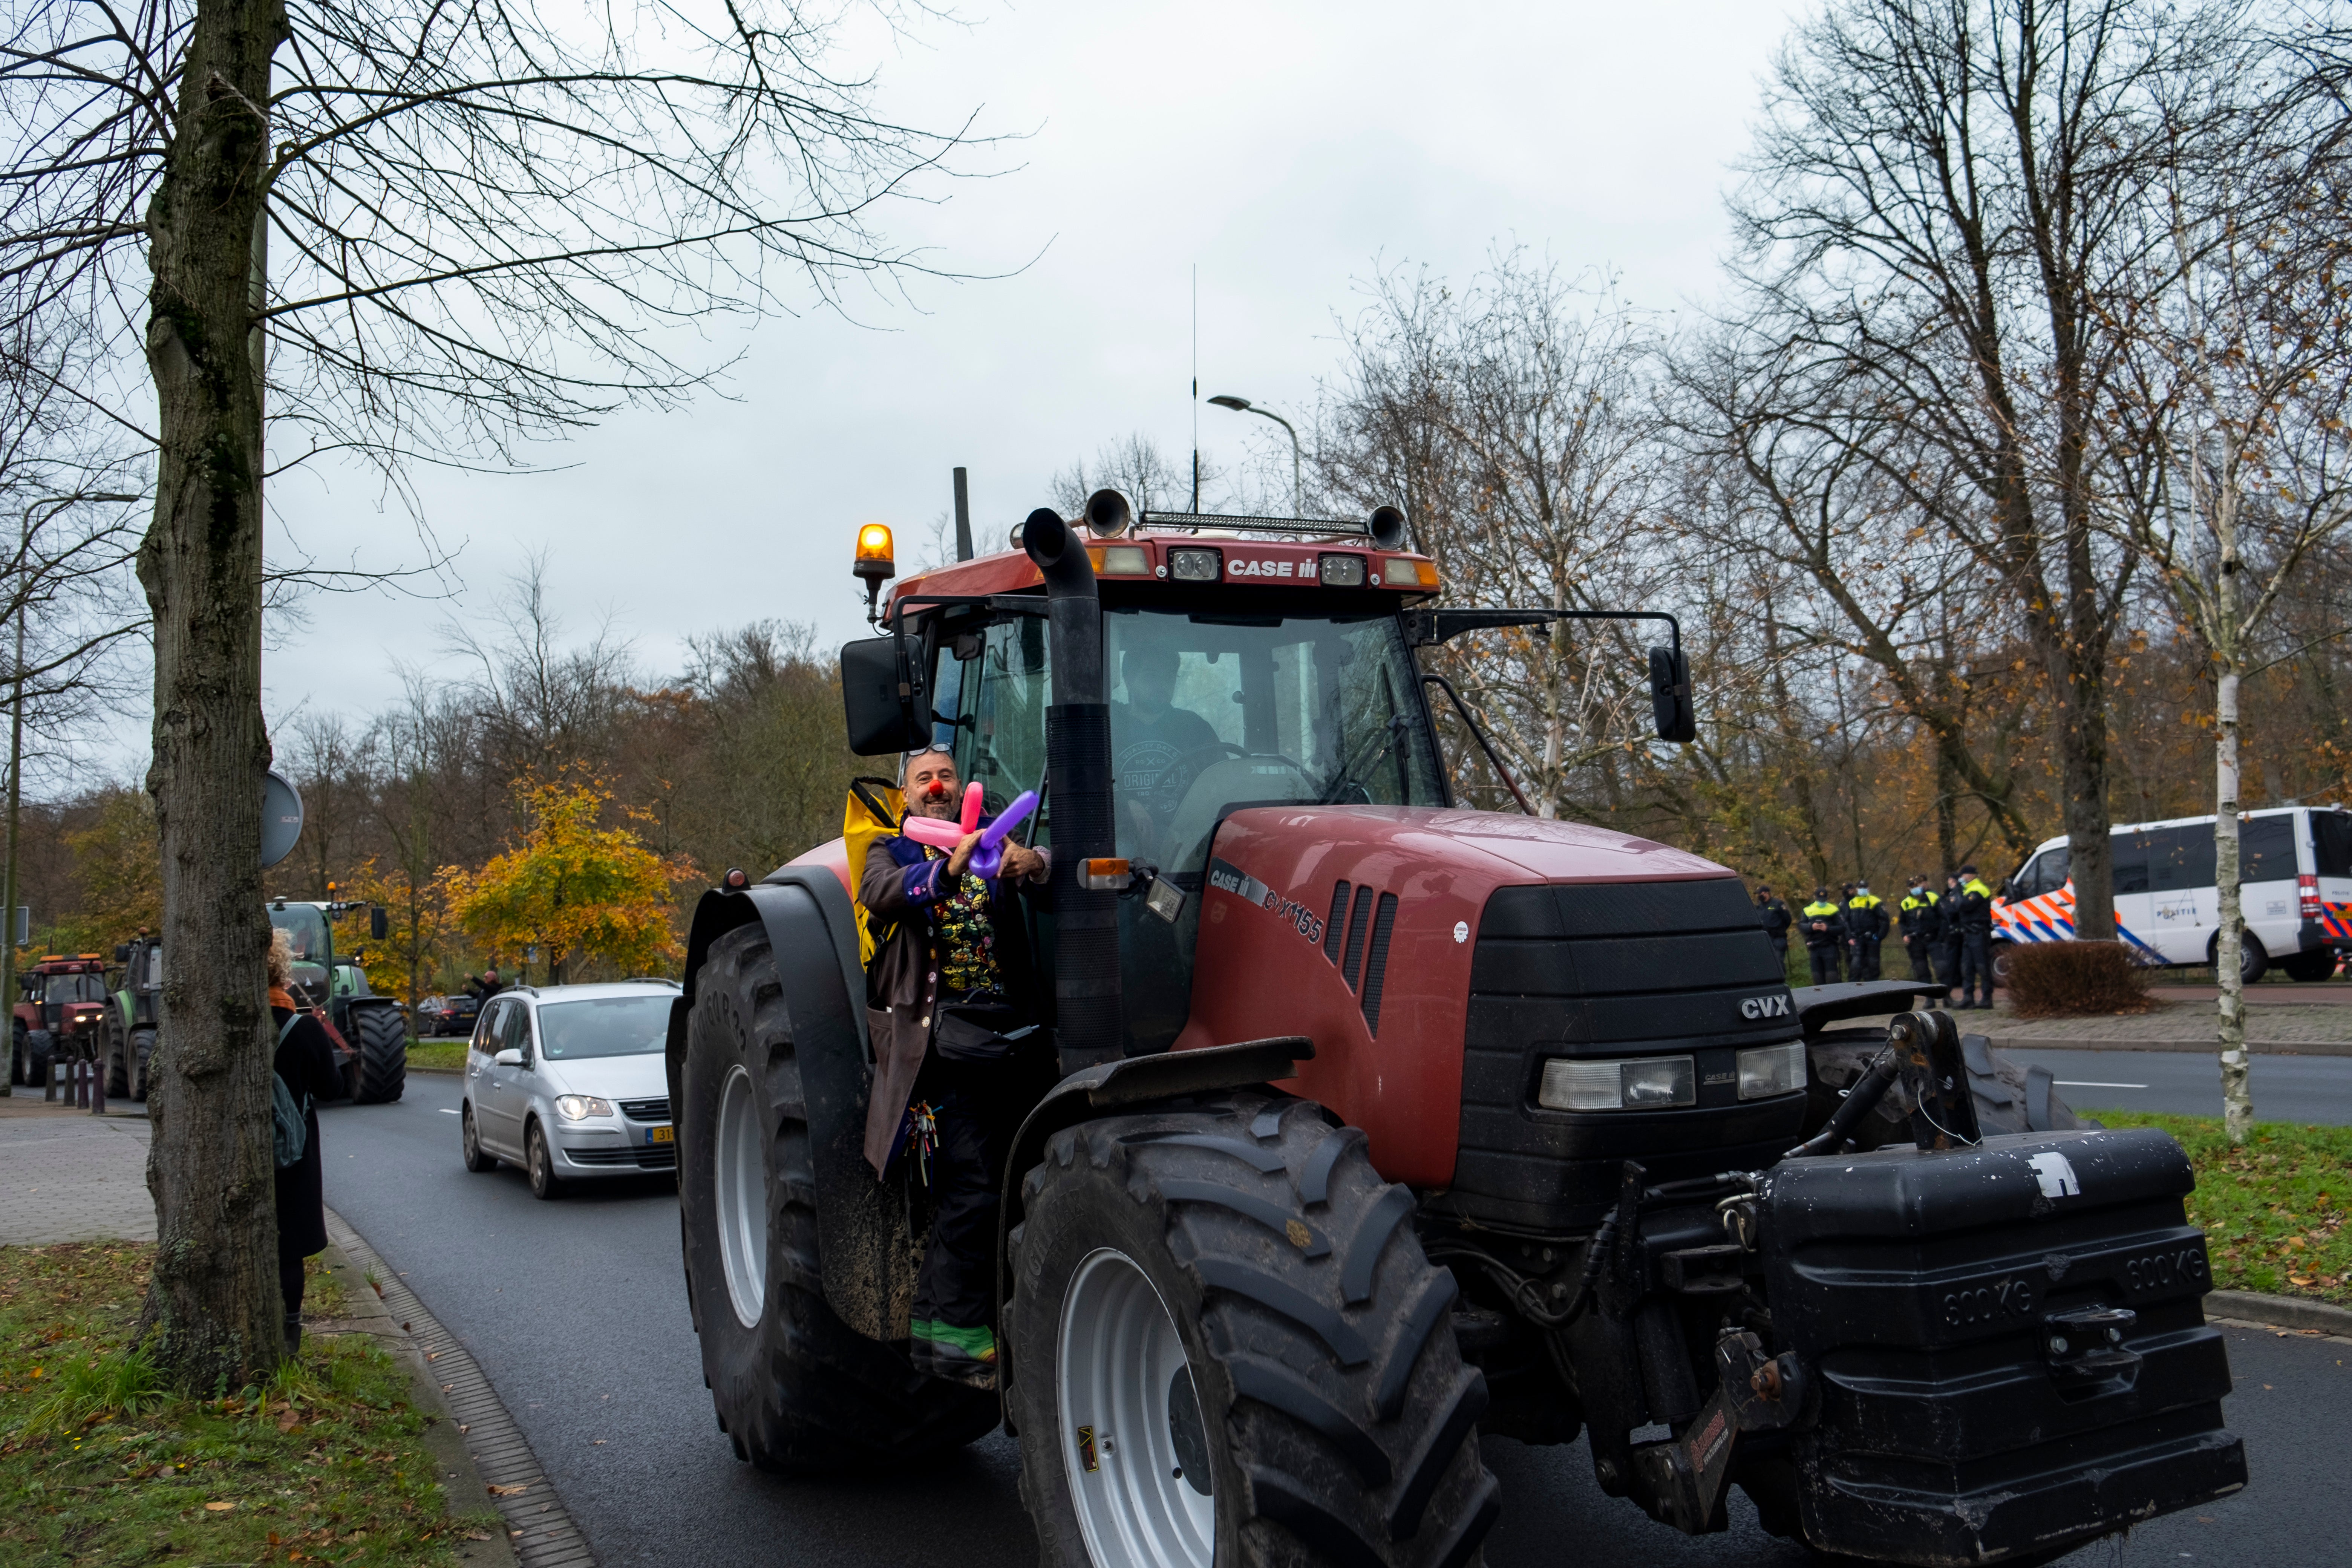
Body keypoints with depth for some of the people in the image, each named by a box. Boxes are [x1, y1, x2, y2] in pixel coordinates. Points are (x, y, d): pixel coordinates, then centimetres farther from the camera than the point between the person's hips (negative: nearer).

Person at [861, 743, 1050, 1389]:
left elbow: (1035, 867, -1)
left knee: (979, 1185, 8)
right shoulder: (891, 853, 10)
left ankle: (933, 1322, 21)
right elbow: (881, 895, -13)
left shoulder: (991, 843, 19)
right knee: (971, 1184, -12)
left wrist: (1033, 866, -26)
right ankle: (958, 1335, -4)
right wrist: (947, 871, -32)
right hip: (941, 1033, -4)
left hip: (1003, 1034, 4)